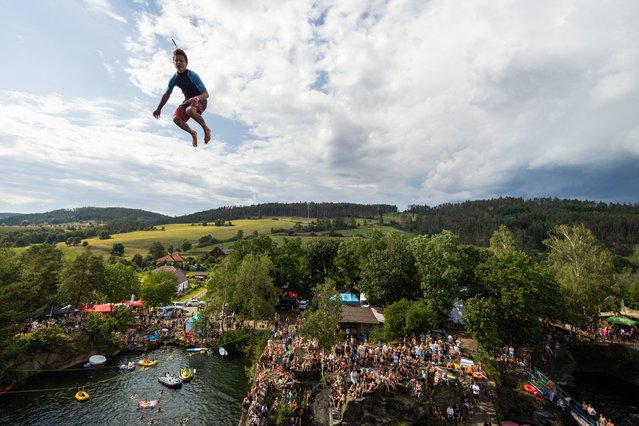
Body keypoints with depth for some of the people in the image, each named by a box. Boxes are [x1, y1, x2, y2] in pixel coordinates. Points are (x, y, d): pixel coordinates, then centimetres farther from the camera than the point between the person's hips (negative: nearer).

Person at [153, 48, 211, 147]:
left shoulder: (192, 76, -18)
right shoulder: (174, 79, -3)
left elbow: (206, 94, -23)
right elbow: (167, 94, 10)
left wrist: (197, 98, -44)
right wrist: (158, 109, 14)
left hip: (200, 101, -5)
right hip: (187, 101, 6)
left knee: (189, 110, -38)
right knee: (176, 118, -17)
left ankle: (206, 129, -14)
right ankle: (193, 133, 10)